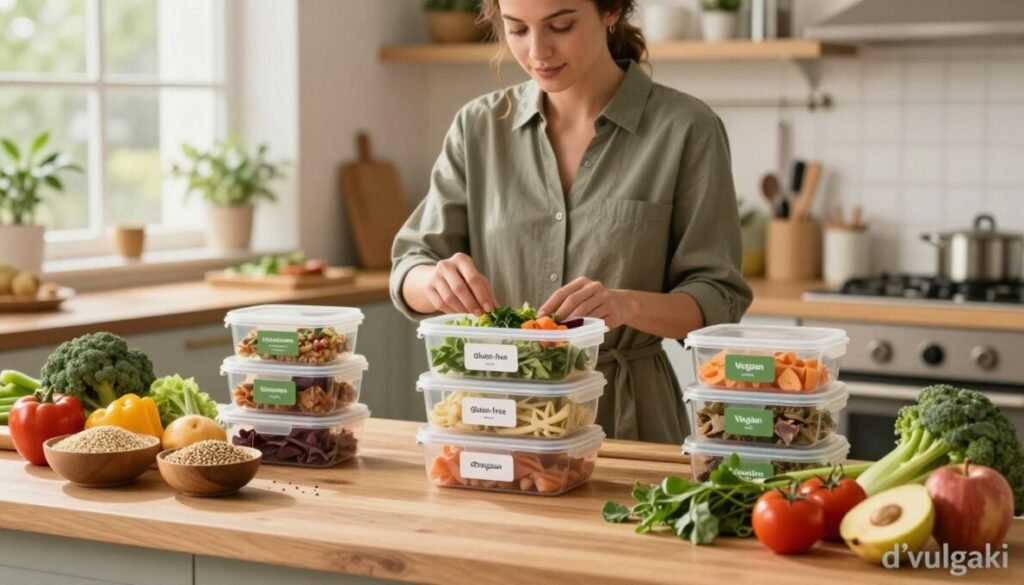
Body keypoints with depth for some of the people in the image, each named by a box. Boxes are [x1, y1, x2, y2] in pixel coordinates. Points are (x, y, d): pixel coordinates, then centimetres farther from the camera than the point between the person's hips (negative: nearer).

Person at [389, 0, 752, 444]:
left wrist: (628, 305, -24)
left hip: (625, 421, -3)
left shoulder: (685, 129, -4)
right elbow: (409, 272, 5)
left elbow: (718, 301, -4)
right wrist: (435, 280, -17)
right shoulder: (479, 126, 5)